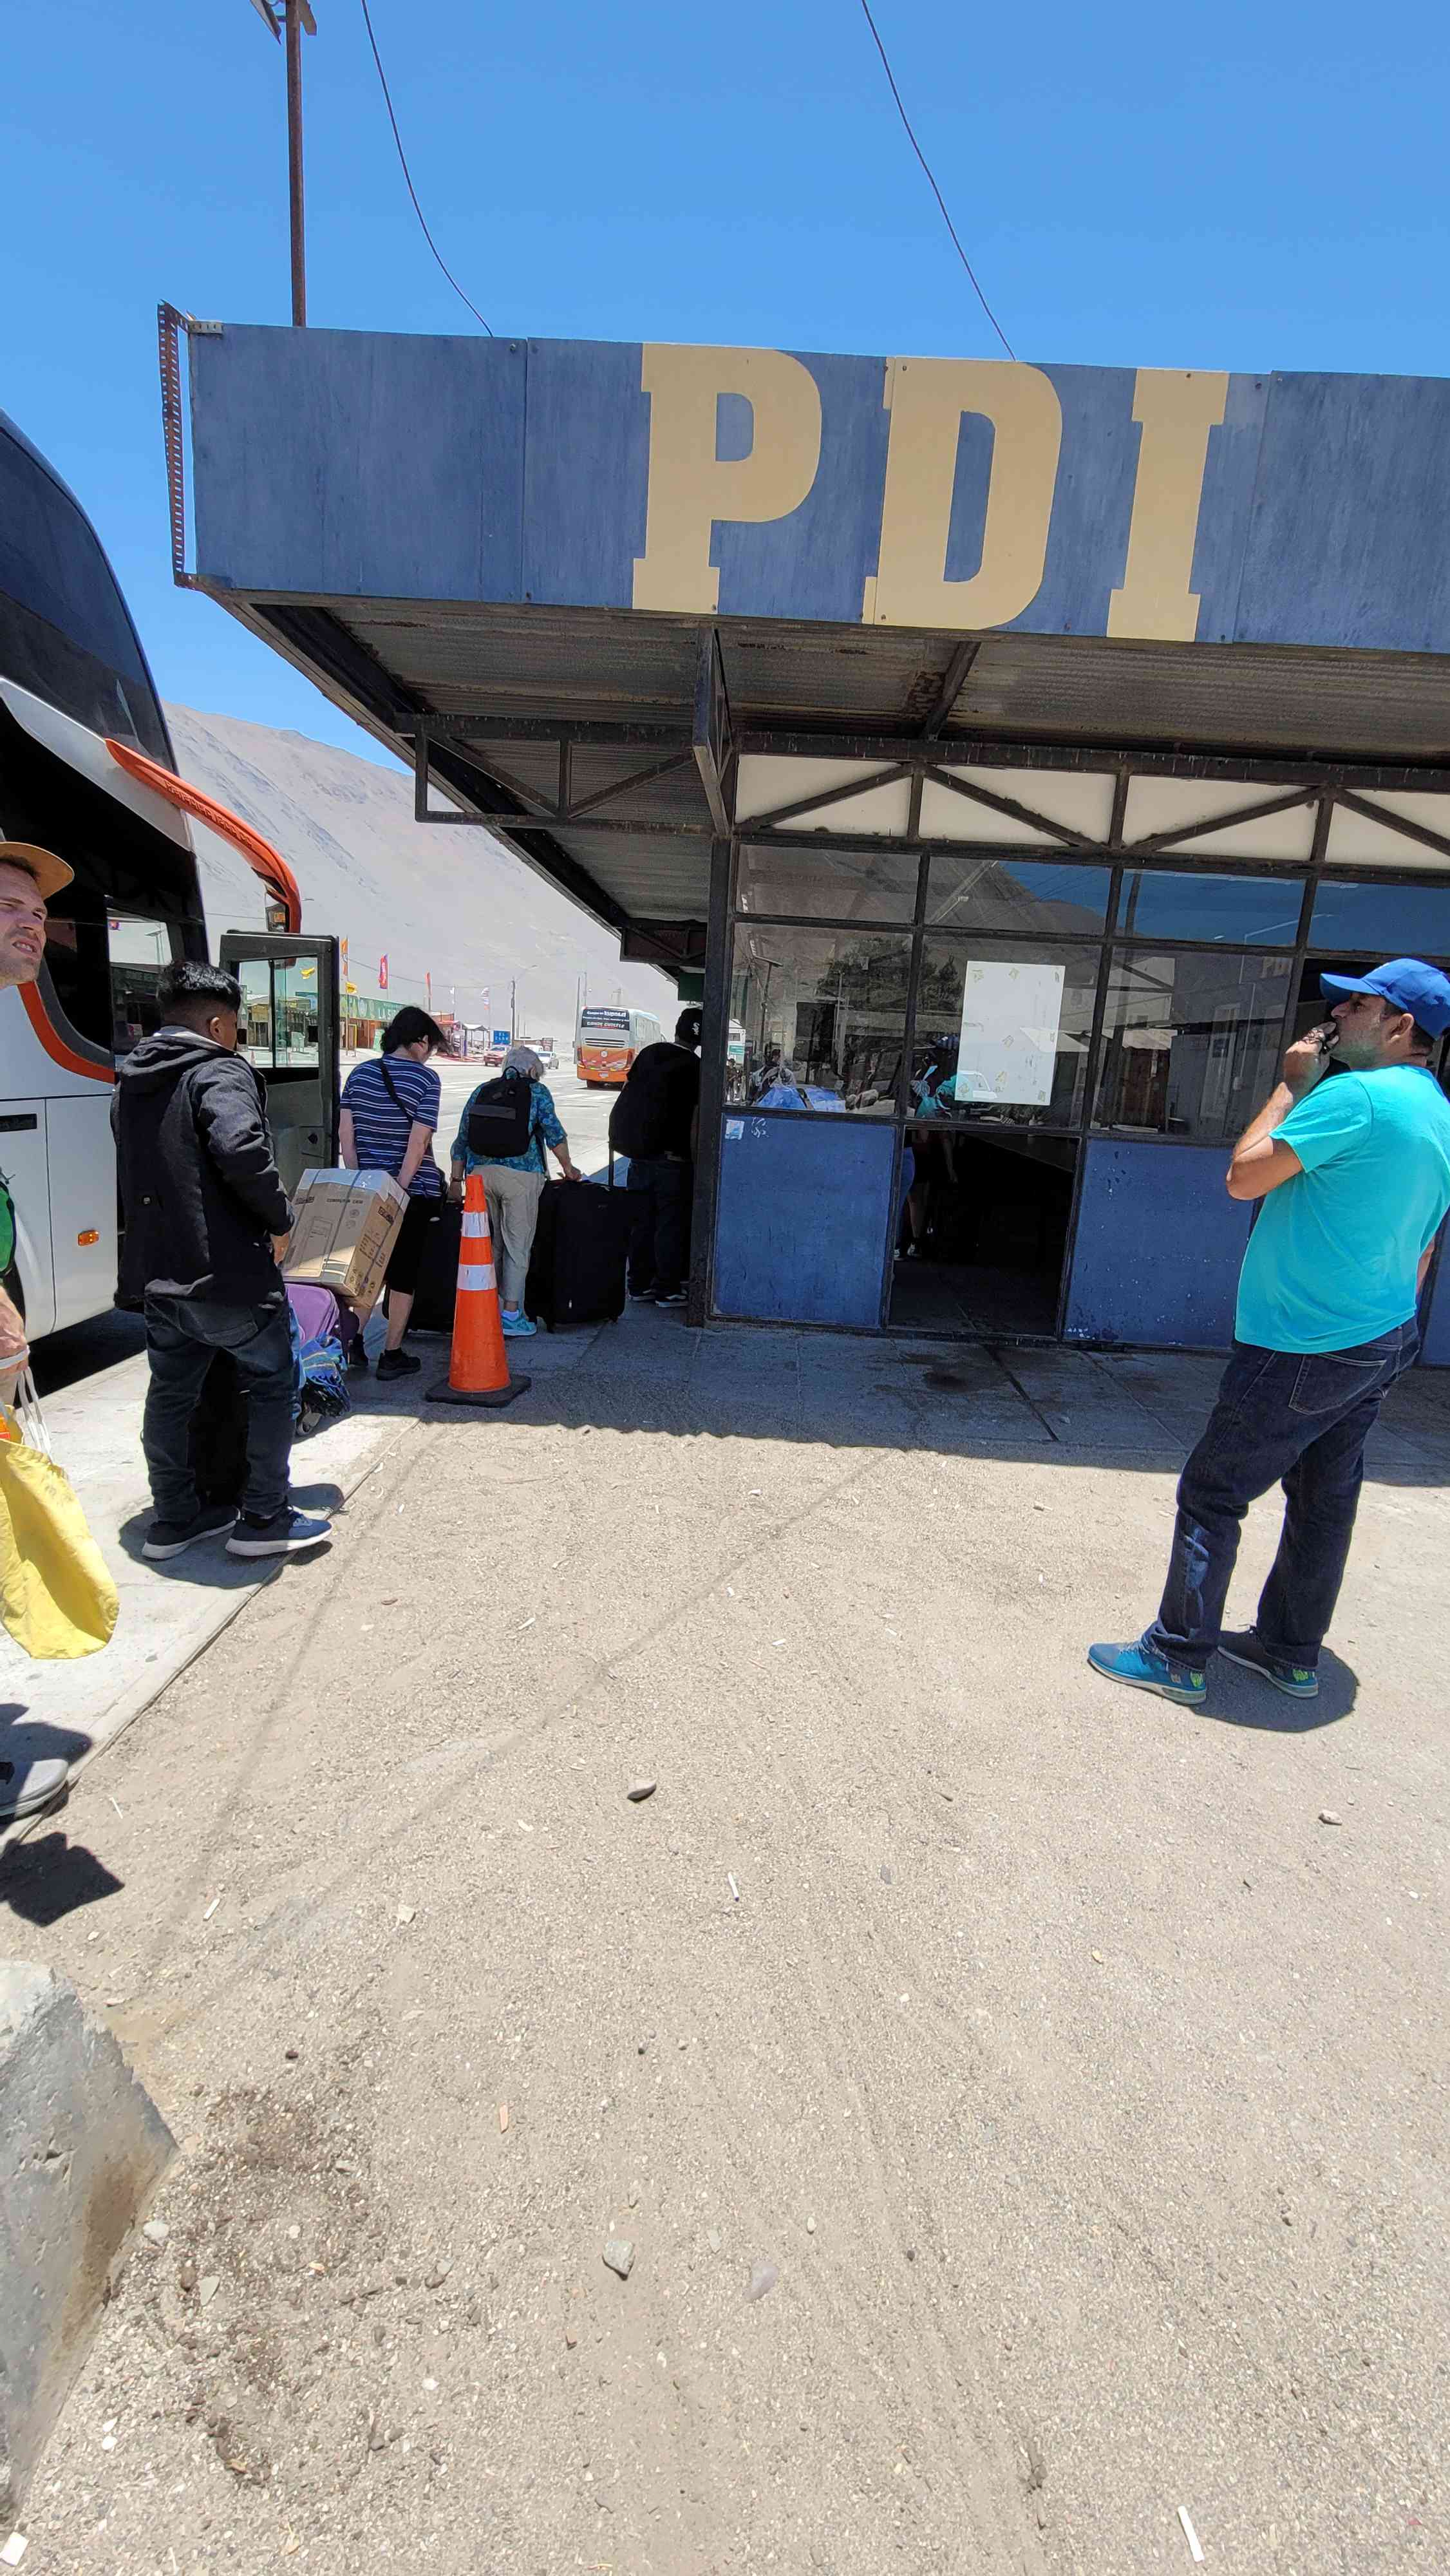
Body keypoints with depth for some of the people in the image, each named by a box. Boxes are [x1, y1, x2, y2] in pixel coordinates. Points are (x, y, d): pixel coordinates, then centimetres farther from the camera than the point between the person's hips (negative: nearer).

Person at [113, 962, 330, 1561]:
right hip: (228, 1273, -8)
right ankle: (264, 1519, 10)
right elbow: (242, 1152, -30)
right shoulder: (220, 1073, -13)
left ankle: (173, 1519, 26)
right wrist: (279, 1220, -16)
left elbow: (135, 1175, 20)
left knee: (171, 1393, 16)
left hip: (156, 1272, 8)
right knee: (270, 1383, 7)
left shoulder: (130, 1085, 16)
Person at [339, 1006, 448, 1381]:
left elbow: (345, 1133, 4)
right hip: (413, 1191, -5)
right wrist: (400, 1188, -15)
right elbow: (418, 1142, -17)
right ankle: (392, 1355, 11)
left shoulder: (360, 1073, 7)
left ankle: (353, 1340, 14)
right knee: (404, 1272, 5)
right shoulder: (425, 1078, -9)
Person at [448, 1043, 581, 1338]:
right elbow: (554, 1132, -4)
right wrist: (568, 1168, 6)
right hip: (520, 1173, -4)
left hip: (480, 1172, 5)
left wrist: (456, 1180, 18)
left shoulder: (482, 1090, 18)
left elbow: (462, 1139, 16)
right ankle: (510, 1315, 0)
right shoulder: (537, 1091, 7)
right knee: (518, 1245, 0)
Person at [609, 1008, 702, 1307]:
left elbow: (627, 1090, 11)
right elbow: (696, 1124, -14)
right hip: (673, 1161, -5)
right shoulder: (696, 1069, -12)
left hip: (639, 1157, 5)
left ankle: (639, 1283, 21)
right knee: (671, 1225, 4)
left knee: (642, 1221, 14)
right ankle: (667, 1289, 9)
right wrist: (696, 1164, -6)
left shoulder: (649, 1054, 4)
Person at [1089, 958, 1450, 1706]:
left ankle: (1177, 1656, 10)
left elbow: (1242, 1178, -16)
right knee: (1324, 1500, 17)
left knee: (1211, 1494, 0)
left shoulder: (1355, 1095, -19)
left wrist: (1292, 1084, -5)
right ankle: (1291, 1652, 30)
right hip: (1380, 1343, 10)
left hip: (1303, 1349, -10)